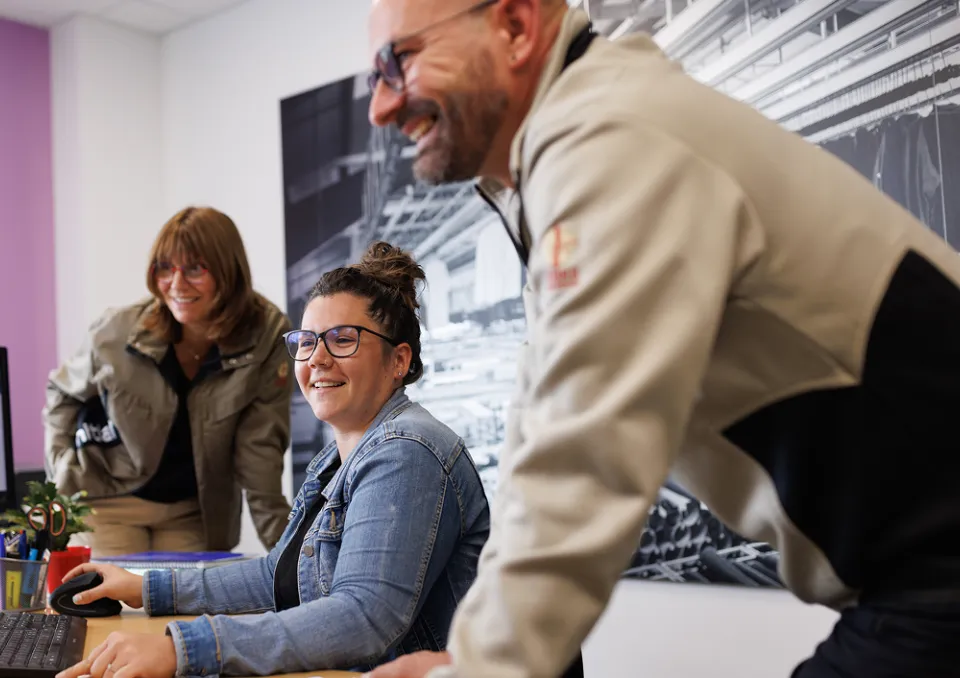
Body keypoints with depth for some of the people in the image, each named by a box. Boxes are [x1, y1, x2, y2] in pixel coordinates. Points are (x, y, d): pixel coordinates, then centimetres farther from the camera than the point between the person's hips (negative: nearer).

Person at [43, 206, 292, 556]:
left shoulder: (267, 335, -18)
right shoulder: (116, 333, -16)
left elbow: (260, 444, -13)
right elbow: (62, 393, 5)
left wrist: (281, 539, -14)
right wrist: (64, 467, -5)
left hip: (194, 513, 1)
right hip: (107, 501, 0)